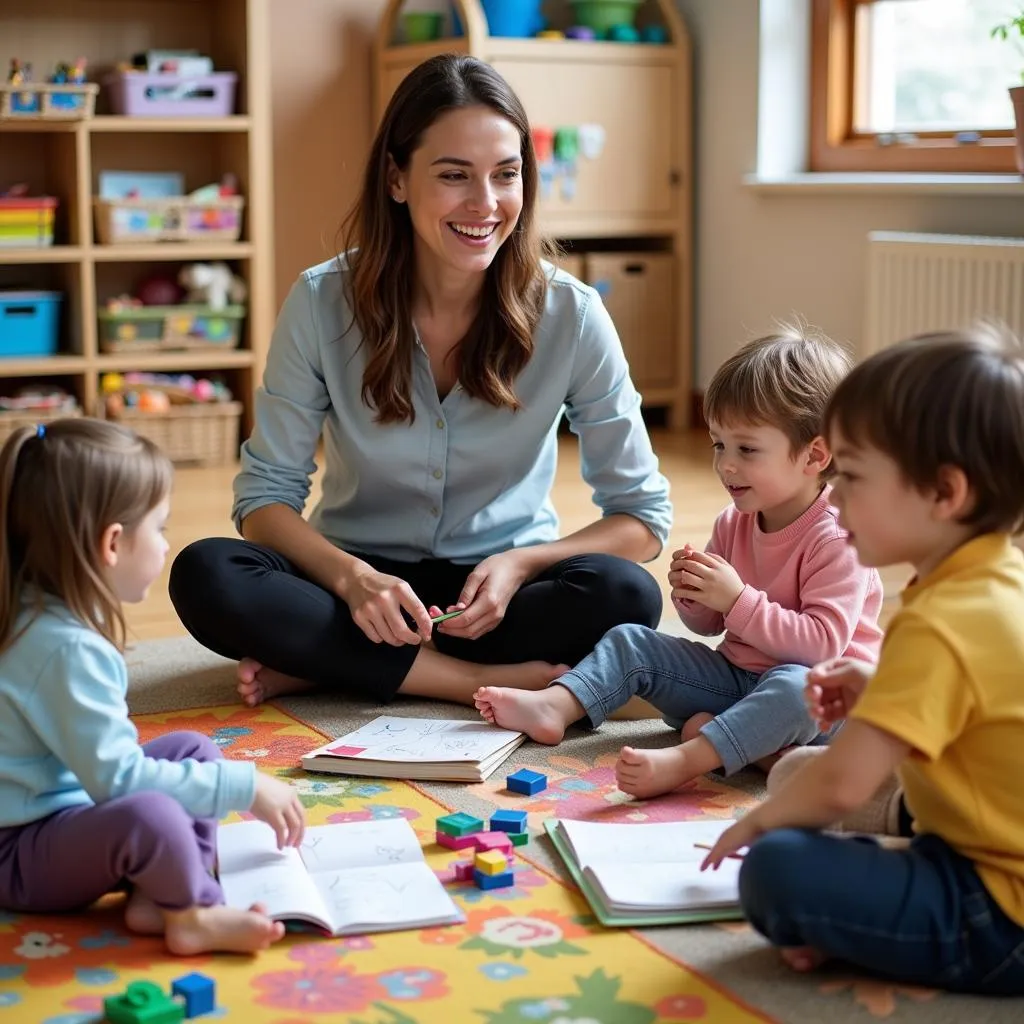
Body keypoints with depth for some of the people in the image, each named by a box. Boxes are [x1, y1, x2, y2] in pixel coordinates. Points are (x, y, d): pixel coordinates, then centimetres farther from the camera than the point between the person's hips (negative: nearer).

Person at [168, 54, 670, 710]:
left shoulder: (570, 315, -11)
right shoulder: (322, 303, -10)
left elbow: (642, 516, -6)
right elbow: (265, 493, -7)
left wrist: (520, 565, -24)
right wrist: (351, 577, -28)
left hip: (501, 593, 0)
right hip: (360, 585, 0)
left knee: (625, 594, -31)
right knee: (205, 576, -27)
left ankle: (317, 665, -20)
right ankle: (488, 682, -23)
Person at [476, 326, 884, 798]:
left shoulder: (836, 539, -18)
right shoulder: (733, 524, 6)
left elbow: (823, 642, -29)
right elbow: (709, 623, 15)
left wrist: (738, 599, -30)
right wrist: (692, 597, -8)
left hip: (820, 696, -8)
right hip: (736, 672, 8)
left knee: (796, 687, -41)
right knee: (631, 640, 1)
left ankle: (686, 759, -52)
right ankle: (553, 707, -16)